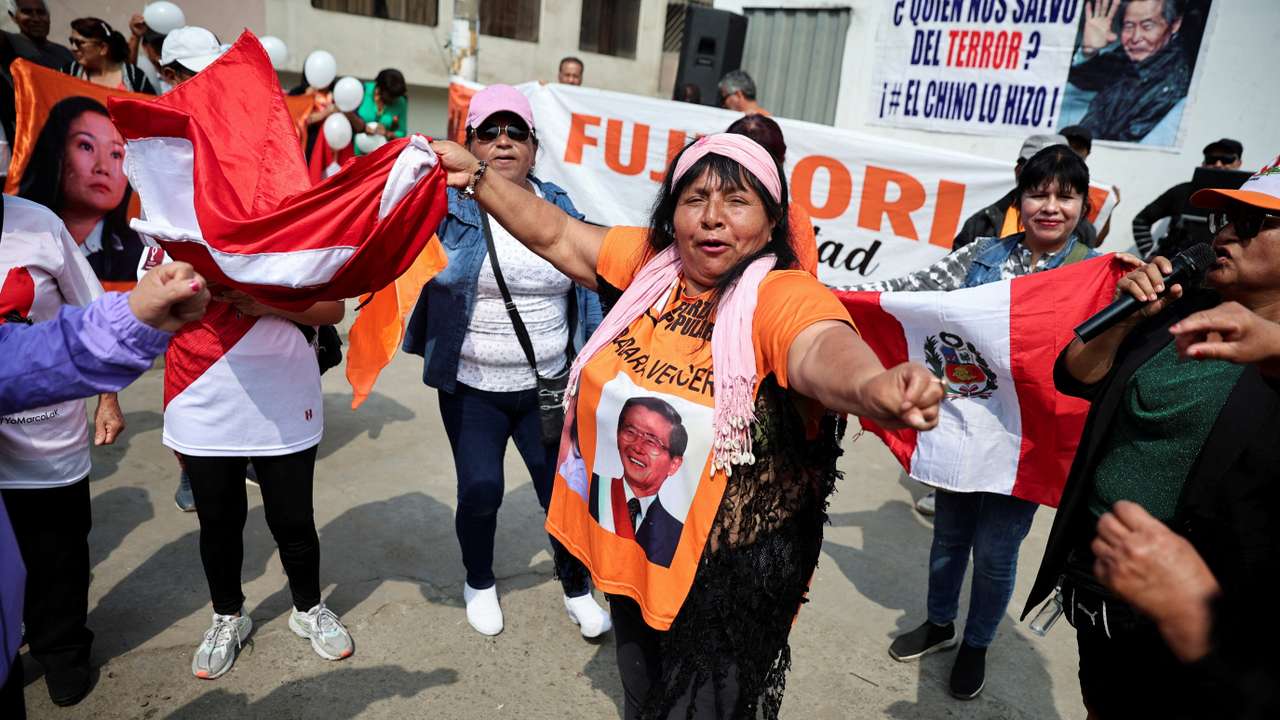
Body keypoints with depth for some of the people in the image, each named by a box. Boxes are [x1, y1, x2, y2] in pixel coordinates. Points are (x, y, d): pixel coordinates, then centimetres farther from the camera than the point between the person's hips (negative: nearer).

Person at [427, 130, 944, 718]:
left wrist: (871, 385, -63)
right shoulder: (648, 262, -5)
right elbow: (553, 233, 5)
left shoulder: (784, 296, -22)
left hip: (727, 573, -6)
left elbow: (820, 348, -42)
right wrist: (476, 176, -1)